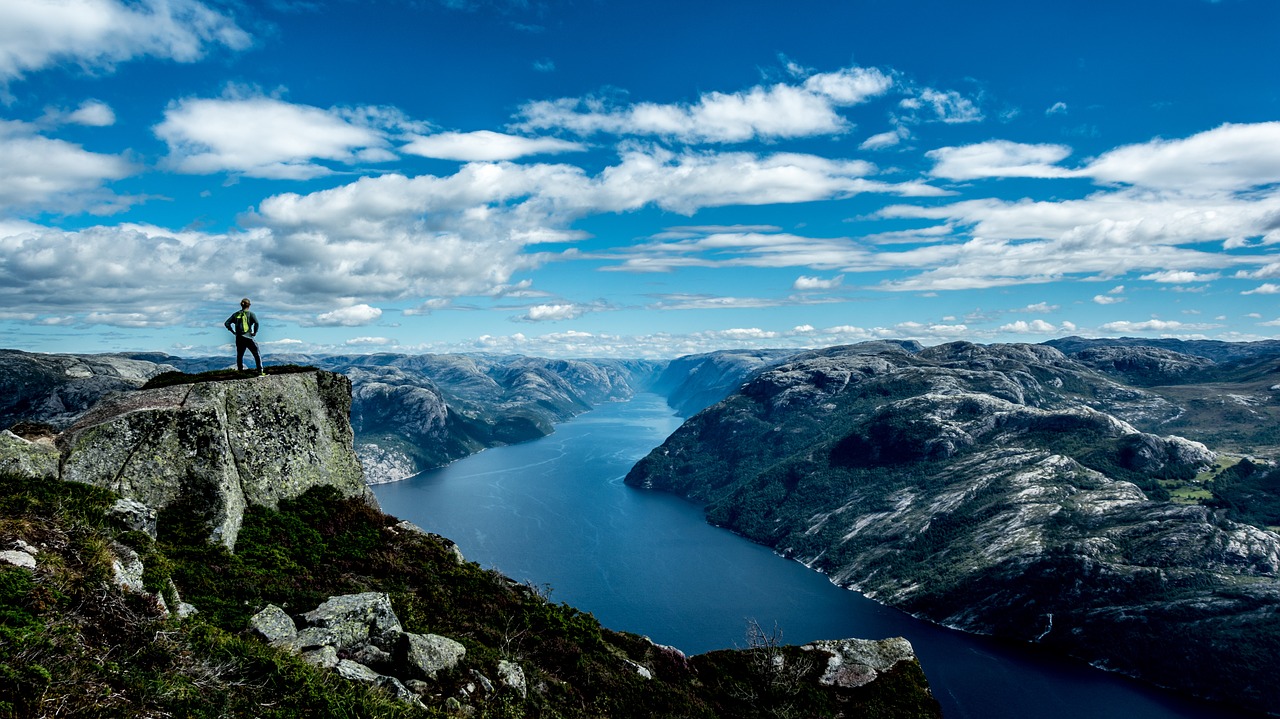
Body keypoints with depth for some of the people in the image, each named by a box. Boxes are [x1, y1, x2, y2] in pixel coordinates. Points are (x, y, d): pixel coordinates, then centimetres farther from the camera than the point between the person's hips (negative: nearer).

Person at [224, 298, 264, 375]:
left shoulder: (236, 315, 9)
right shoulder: (250, 314, -3)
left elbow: (226, 323, 5)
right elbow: (256, 323, -19)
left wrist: (233, 331, 9)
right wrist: (255, 332, -8)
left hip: (239, 339, 4)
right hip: (248, 338, -4)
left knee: (239, 356, 16)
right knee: (257, 355, 5)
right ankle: (260, 371, -1)